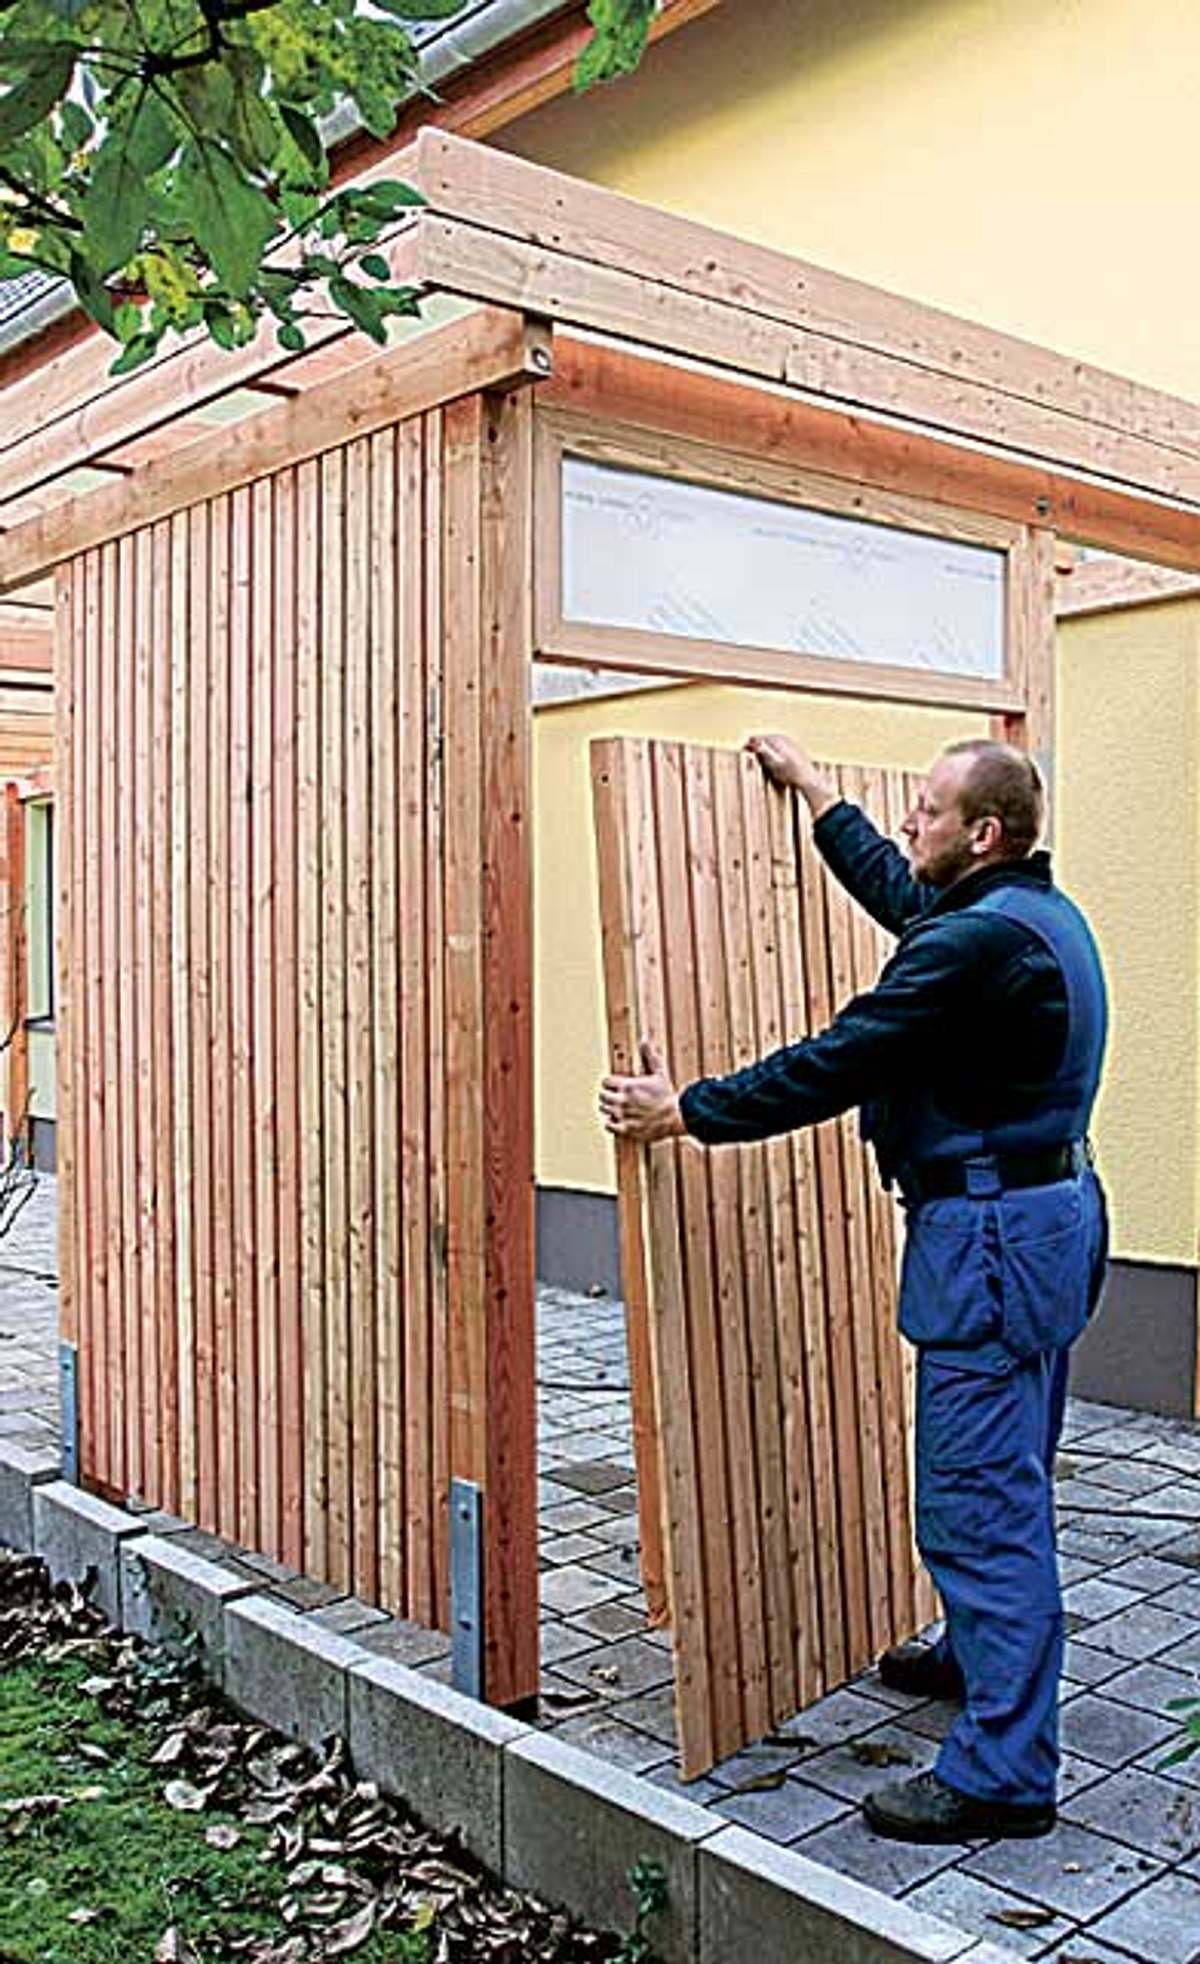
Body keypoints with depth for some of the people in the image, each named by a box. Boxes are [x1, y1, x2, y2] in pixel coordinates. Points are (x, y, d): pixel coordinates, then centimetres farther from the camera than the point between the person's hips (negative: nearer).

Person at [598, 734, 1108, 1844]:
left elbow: (837, 1064, -22)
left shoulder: (983, 940, -22)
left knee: (978, 1504, -5)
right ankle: (983, 1657, 42)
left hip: (993, 1238, -11)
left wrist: (685, 1112, -13)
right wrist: (812, 788, 36)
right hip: (1050, 1214, 11)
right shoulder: (1040, 913, 11)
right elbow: (895, 890, 27)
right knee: (1010, 1482, 24)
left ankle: (1004, 1772, 4)